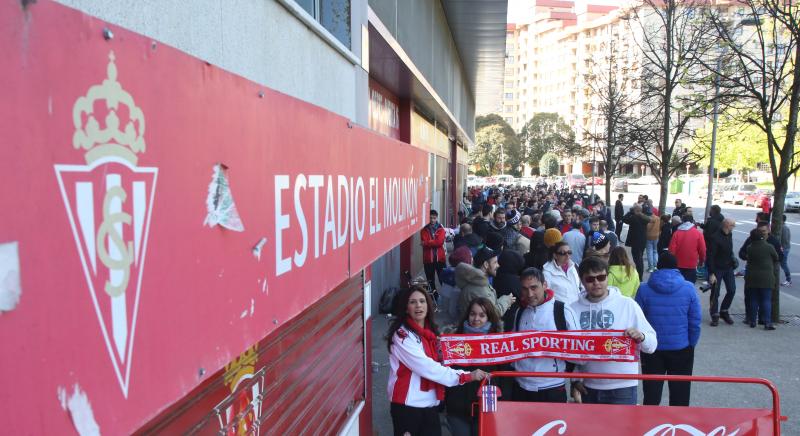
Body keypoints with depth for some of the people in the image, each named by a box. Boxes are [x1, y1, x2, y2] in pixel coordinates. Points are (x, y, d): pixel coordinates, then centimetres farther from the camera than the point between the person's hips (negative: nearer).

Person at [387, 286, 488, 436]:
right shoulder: (402, 334, -13)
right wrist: (467, 376, -22)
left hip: (430, 404, 7)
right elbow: (425, 366, -21)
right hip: (408, 405, -6)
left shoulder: (430, 332, 11)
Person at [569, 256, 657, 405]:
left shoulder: (627, 305, -5)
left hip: (622, 387, -2)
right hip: (588, 388, 2)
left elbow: (652, 344, -4)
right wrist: (574, 381, 4)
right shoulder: (574, 309, 0)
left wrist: (641, 337, -24)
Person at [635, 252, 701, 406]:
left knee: (651, 394, 12)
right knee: (680, 394, 15)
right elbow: (695, 322, -5)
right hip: (682, 349, 0)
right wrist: (691, 344, 9)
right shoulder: (688, 289, -7)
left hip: (652, 349, 0)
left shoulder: (644, 289, -9)